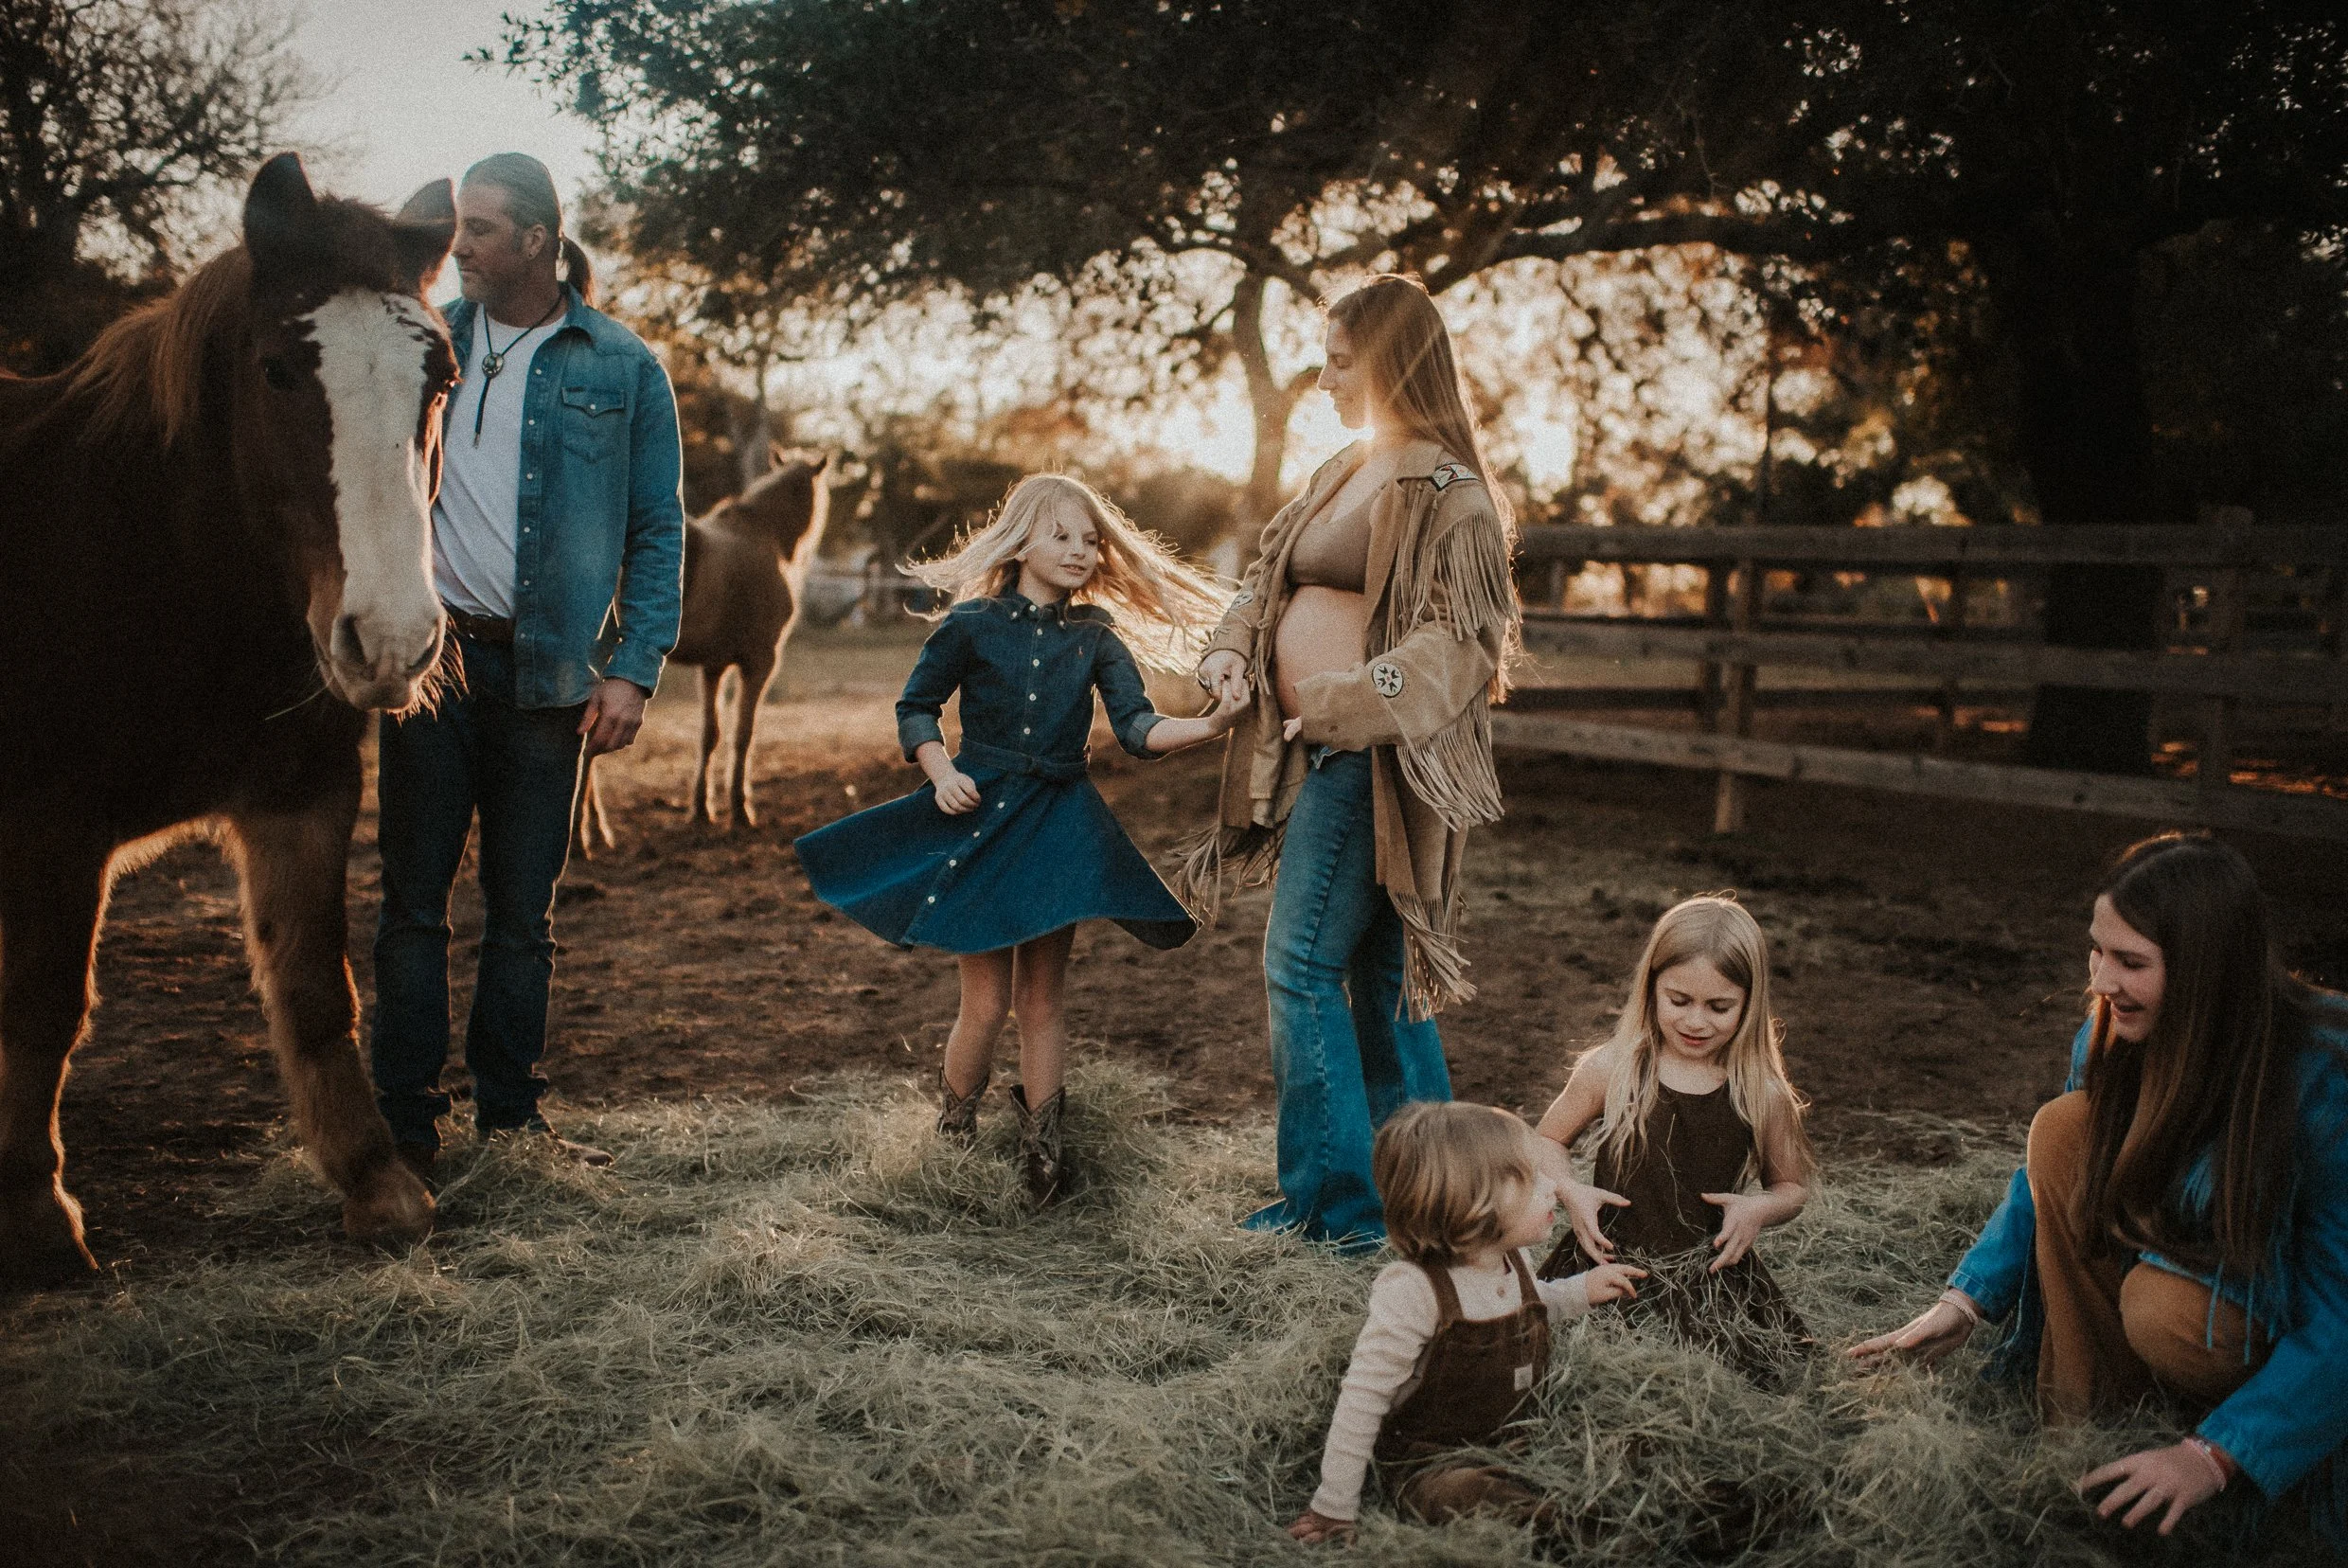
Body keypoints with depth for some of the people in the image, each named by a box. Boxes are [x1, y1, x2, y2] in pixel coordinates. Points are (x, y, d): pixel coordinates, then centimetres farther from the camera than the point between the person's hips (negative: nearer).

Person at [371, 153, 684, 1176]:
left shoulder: (622, 367, 3)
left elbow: (658, 530, 2)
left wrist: (632, 669, -7)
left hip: (548, 669, -1)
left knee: (523, 911, 8)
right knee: (414, 900, 2)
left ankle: (511, 1114, 19)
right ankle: (405, 1124, 10)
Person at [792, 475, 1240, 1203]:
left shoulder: (1095, 639, 3)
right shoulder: (972, 624, -3)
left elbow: (1138, 727, -7)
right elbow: (916, 709, 6)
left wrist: (1211, 723, -25)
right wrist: (941, 772, -11)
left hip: (1059, 827, 2)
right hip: (980, 816, -2)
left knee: (1041, 998, 7)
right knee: (987, 1000, -2)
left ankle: (1041, 1156, 16)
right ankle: (951, 1137, 19)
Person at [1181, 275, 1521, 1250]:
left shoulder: (1443, 489, -12)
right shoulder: (1345, 472, 15)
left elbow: (1457, 635, -19)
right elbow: (1273, 569, 21)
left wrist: (1347, 702, -27)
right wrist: (1232, 648, 2)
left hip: (1370, 758, -9)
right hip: (1320, 748, 9)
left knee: (1301, 966, -8)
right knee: (1375, 968, 14)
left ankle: (1334, 1201, 1)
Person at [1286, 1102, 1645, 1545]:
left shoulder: (1512, 1261, -1)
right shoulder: (1411, 1292, -27)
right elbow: (1362, 1400, -23)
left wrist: (1580, 1292, 10)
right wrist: (1334, 1509, -20)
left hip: (1513, 1433, 8)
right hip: (1425, 1458, -8)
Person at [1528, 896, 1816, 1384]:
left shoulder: (1761, 1094, -4)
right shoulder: (1612, 1071, -6)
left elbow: (1793, 1186, 12)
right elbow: (1548, 1140, 10)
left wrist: (1761, 1208, -10)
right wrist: (1570, 1192, -9)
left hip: (1714, 1276, 1)